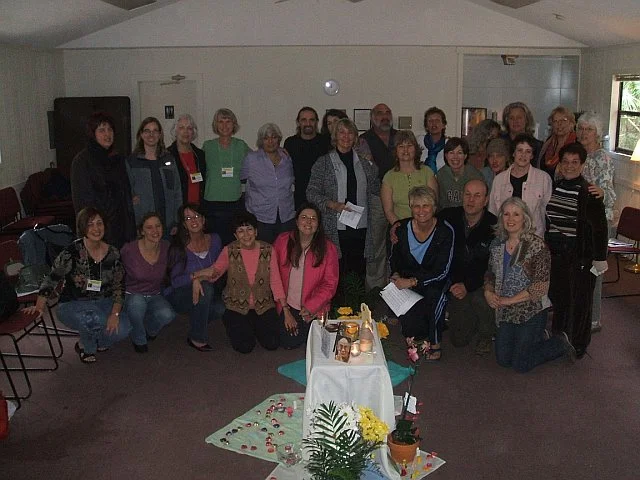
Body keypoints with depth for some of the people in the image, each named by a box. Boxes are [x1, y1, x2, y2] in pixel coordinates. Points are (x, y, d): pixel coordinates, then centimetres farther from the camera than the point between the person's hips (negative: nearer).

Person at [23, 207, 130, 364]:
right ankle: (84, 346, -2)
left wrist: (115, 313, -14)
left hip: (104, 303, 4)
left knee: (122, 329, -24)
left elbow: (119, 287, -1)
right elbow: (51, 279, -9)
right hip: (73, 305, -4)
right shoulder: (72, 252, -15)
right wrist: (39, 305, -20)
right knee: (94, 319, -38)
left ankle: (99, 341, 13)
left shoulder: (113, 254, -3)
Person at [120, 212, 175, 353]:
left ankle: (149, 328, 9)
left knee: (167, 315, -30)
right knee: (137, 302, -39)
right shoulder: (129, 250, -18)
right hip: (132, 295, -2)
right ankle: (139, 340, -8)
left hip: (155, 296, 3)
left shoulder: (166, 247, -8)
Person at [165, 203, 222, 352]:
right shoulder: (179, 247, -12)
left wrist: (199, 280, -18)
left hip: (204, 295, 5)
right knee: (206, 288, -35)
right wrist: (196, 275, -34)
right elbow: (175, 281, -16)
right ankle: (197, 339, -19)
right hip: (178, 296, -5)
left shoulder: (214, 240, 0)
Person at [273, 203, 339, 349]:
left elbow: (330, 284, -8)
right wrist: (285, 309, -9)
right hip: (287, 305, 1)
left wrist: (310, 307, -17)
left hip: (313, 309, -1)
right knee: (288, 343, -3)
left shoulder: (328, 248, -12)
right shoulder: (283, 241, -8)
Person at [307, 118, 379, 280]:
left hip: (361, 226, 3)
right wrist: (333, 204, -13)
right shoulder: (324, 162, 4)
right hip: (335, 228, -3)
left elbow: (375, 190, 18)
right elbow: (312, 193, -1)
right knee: (338, 272, -4)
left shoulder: (364, 162, 13)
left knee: (359, 271, 5)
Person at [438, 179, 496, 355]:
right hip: (455, 283, 3)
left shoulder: (494, 227, -16)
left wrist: (468, 285, -27)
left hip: (482, 284, -2)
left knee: (480, 299, -37)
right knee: (459, 340, 1)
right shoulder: (448, 217, -7)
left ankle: (486, 335, -4)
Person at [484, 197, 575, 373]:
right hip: (506, 313, 6)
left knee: (520, 365, 0)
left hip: (531, 311, -6)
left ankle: (560, 343, 22)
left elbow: (541, 286, -19)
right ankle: (538, 339, 33)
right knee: (503, 360, 11)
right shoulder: (498, 244, 3)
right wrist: (488, 292, -8)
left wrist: (510, 300, -18)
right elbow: (491, 274, 13)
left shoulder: (537, 245, -16)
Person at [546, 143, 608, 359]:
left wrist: (600, 258, -12)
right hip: (555, 253, 5)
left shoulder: (589, 193, -11)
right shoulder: (553, 187, 5)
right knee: (557, 297, 13)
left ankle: (578, 345, 21)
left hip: (580, 254, -5)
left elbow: (600, 227, -10)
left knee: (580, 300, 5)